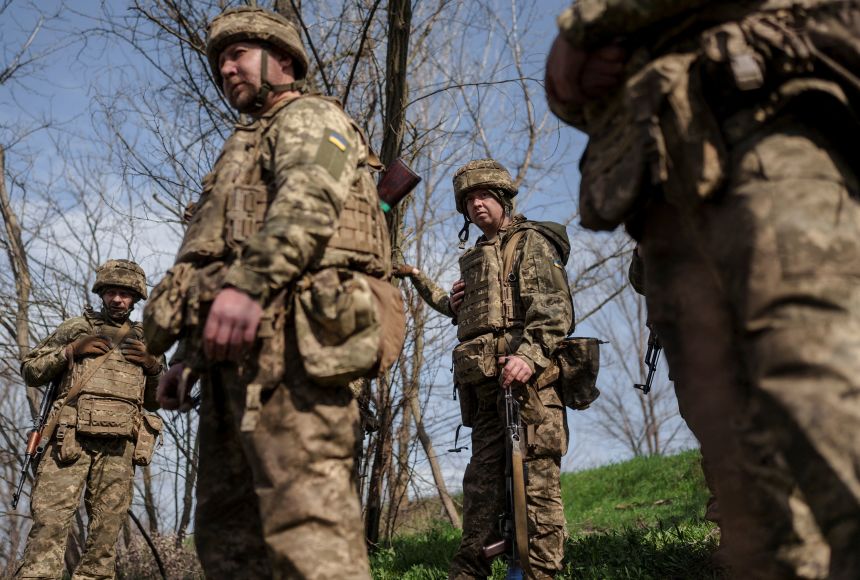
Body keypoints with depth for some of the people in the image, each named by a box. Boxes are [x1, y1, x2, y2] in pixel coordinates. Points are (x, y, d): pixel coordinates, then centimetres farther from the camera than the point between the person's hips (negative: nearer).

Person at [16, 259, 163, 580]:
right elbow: (30, 370, 14)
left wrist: (155, 367, 5)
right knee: (50, 520, -13)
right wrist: (70, 351, 0)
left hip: (119, 446, 2)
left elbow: (157, 401, 24)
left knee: (106, 532, -1)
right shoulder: (76, 327, 16)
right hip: (71, 437, -2)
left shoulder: (146, 342, 21)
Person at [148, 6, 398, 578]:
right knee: (226, 529, 7)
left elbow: (308, 202, -15)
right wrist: (188, 354, 23)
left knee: (305, 514, -18)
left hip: (285, 337, -10)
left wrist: (249, 284, -30)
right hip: (235, 349, 10)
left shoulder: (313, 117, 9)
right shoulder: (246, 150, 37)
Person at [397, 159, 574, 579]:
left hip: (526, 379, -8)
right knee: (482, 483, 7)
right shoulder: (476, 257, 29)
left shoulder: (531, 242, 6)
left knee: (537, 483, -10)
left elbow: (555, 309, -9)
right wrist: (420, 281, 32)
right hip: (485, 386, 8)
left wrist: (530, 354, -26)